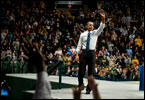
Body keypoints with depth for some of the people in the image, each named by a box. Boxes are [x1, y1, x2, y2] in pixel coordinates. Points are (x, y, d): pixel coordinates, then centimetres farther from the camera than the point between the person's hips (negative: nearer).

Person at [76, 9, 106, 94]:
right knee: (81, 70, -4)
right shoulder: (83, 35, 6)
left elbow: (101, 27, -11)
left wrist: (103, 19, -26)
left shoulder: (95, 33, 5)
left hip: (92, 53, 0)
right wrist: (78, 52, 0)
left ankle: (88, 89, 10)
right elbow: (79, 44, 11)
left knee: (91, 71, 2)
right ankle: (81, 84, 23)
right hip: (83, 52, 0)